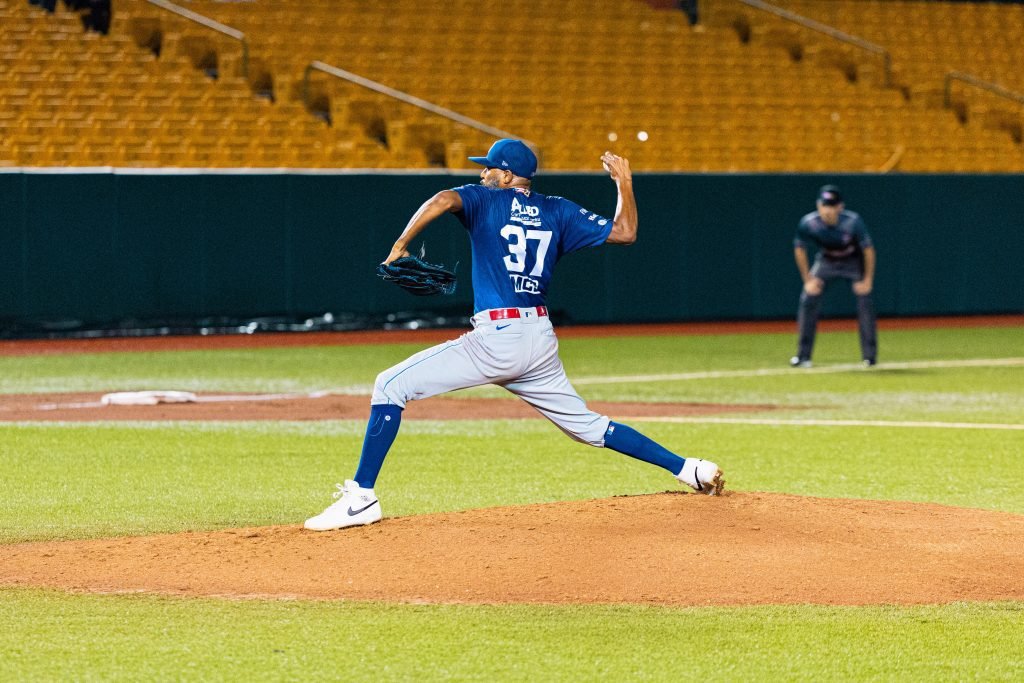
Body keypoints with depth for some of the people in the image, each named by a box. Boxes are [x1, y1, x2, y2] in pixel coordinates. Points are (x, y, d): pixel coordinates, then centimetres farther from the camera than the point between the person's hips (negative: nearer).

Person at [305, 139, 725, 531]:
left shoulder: (485, 199, 3)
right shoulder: (558, 212, 15)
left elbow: (443, 201, -18)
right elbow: (624, 232, 13)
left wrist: (400, 245, -10)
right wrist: (624, 184, 27)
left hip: (496, 338, -6)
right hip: (541, 341, 6)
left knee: (390, 386, -3)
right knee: (587, 426, 21)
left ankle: (362, 497, -13)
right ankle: (688, 469, 17)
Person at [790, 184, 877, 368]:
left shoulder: (853, 222, -33)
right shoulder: (808, 223, -28)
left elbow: (868, 250, -19)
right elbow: (799, 249, -9)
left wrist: (867, 280, -15)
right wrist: (807, 280, -9)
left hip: (854, 261, -2)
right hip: (826, 261, 2)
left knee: (865, 302, -13)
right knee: (808, 300, -10)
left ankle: (869, 355, -1)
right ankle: (803, 356, -2)